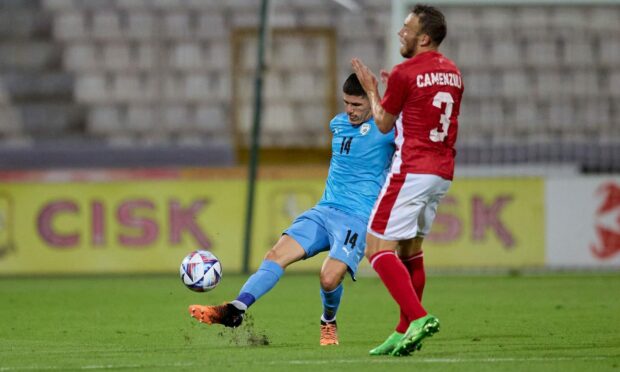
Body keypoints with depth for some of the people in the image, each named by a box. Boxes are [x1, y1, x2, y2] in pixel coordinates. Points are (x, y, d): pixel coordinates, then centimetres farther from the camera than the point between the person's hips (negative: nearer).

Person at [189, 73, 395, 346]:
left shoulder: (385, 128, -4)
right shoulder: (338, 124, 16)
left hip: (358, 219, -6)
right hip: (324, 210, 6)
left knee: (329, 279, -24)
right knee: (277, 254, -15)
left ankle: (328, 323, 9)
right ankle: (234, 310, -24)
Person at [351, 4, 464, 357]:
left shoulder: (405, 73, -10)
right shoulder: (452, 72, 14)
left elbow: (384, 124, 1)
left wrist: (371, 89, 17)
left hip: (412, 170, -8)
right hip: (443, 172, 9)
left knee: (378, 247, -9)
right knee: (410, 247, 18)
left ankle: (418, 317, -25)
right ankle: (406, 333, 18)